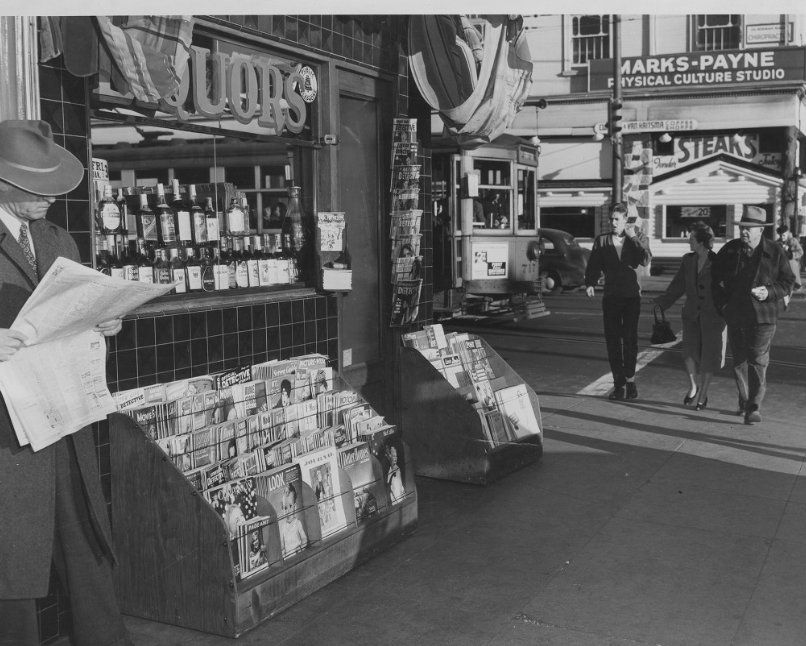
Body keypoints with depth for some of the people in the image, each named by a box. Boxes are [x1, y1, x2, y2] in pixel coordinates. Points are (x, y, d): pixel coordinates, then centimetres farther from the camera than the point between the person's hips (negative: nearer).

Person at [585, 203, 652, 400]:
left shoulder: (638, 238, 5)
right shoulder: (601, 241, 7)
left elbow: (645, 260, -12)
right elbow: (594, 265, 1)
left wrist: (634, 237, -14)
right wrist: (589, 283, -17)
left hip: (632, 296, -1)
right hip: (611, 296, 1)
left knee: (630, 338, -5)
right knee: (612, 339, 1)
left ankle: (630, 378, 9)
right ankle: (619, 382, 9)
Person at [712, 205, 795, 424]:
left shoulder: (775, 252, -5)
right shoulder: (729, 250, 1)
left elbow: (788, 281, 2)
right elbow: (715, 277, 14)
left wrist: (770, 293, -15)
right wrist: (721, 304, 6)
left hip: (763, 317, -3)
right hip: (735, 316, 3)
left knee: (758, 362, -9)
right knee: (739, 362, 12)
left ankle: (754, 407, -5)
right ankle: (744, 402, 27)